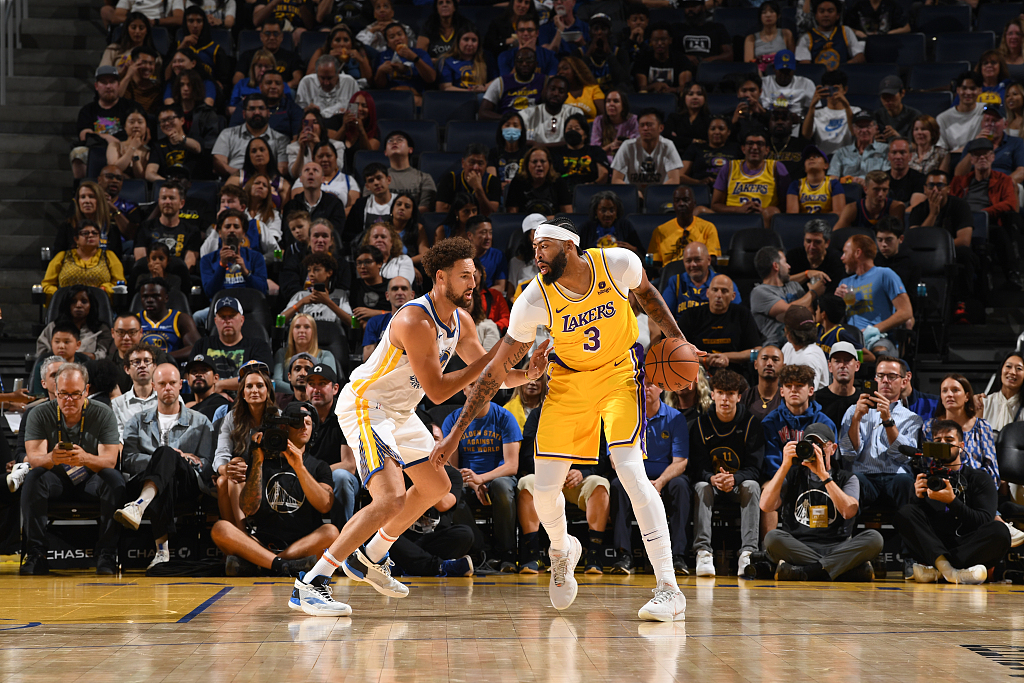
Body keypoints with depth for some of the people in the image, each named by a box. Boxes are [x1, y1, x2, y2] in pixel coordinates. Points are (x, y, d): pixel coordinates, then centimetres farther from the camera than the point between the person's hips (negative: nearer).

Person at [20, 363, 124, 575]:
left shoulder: (103, 414, -9)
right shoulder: (39, 414, -7)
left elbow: (110, 460, -19)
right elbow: (33, 457, -19)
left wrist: (86, 458, -43)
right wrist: (51, 458, -44)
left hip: (92, 481, 0)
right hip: (57, 480, 0)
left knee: (114, 478, -31)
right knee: (33, 478, -31)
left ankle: (107, 555, -29)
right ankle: (35, 555, -31)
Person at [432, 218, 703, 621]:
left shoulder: (619, 264, -22)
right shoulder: (534, 299, -22)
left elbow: (646, 293, 6)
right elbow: (497, 369, -14)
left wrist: (676, 339, -4)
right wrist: (456, 432, -14)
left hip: (619, 373, -2)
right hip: (568, 381, 2)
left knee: (630, 471, -22)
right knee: (544, 489, -5)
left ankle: (669, 589, -20)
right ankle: (561, 551, 33)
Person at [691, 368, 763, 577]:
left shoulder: (751, 423, -6)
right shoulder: (701, 424, -4)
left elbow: (754, 468, -12)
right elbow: (698, 467, -9)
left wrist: (734, 479, -34)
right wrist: (713, 479, -34)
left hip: (740, 484, 0)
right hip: (711, 484, 0)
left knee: (752, 486, -32)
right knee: (701, 487, -32)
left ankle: (748, 553, -41)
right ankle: (703, 551, -41)